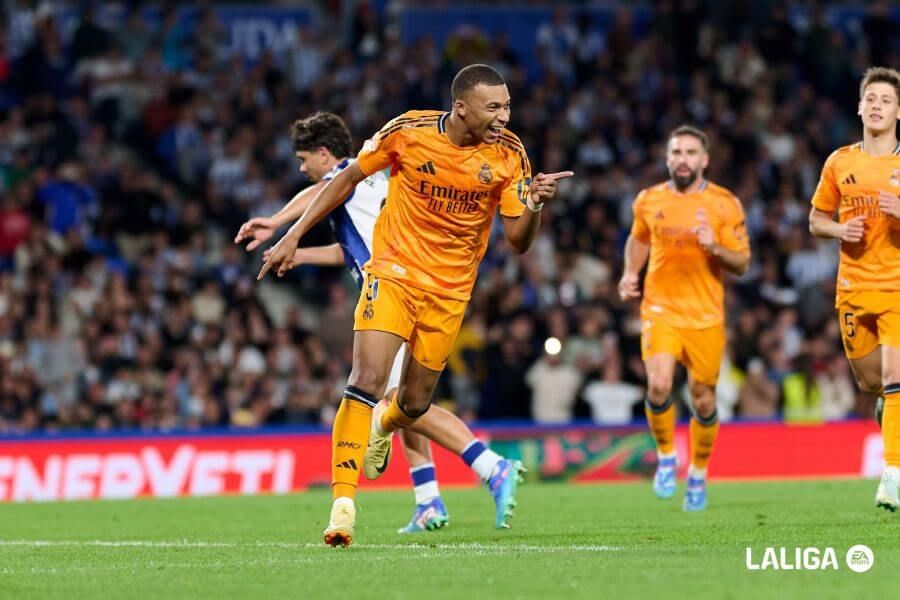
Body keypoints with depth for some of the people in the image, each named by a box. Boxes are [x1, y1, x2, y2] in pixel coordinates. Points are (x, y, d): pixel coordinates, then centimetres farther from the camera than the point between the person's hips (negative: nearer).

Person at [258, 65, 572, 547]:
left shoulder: (509, 155, -8)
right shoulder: (409, 131, -12)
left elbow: (518, 240, -7)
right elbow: (349, 178, 2)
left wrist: (534, 205, -28)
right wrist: (294, 235, 1)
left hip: (450, 291, 2)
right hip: (393, 273, -2)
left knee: (414, 404, 10)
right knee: (366, 382, -20)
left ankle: (381, 428, 48)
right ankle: (343, 501, -18)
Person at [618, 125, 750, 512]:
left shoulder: (725, 205, -3)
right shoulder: (649, 201, 4)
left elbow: (742, 264, -3)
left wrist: (715, 247, -22)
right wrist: (630, 274, 7)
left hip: (706, 316, 0)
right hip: (660, 309, 0)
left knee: (703, 401, 6)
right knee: (658, 385, -21)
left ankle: (698, 475, 29)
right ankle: (665, 456, 5)